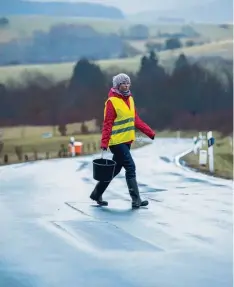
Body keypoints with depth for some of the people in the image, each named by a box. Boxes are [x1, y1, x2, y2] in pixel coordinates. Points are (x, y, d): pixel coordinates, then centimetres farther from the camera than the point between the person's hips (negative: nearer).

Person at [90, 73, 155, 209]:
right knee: (130, 168, -11)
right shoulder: (112, 101, -12)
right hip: (117, 142, -8)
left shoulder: (130, 99, 11)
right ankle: (136, 200, -9)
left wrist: (150, 133, 9)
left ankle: (97, 193, 30)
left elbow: (136, 120, 14)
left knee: (115, 169, 16)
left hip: (127, 141, 8)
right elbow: (107, 124, -15)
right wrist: (104, 143, -19)